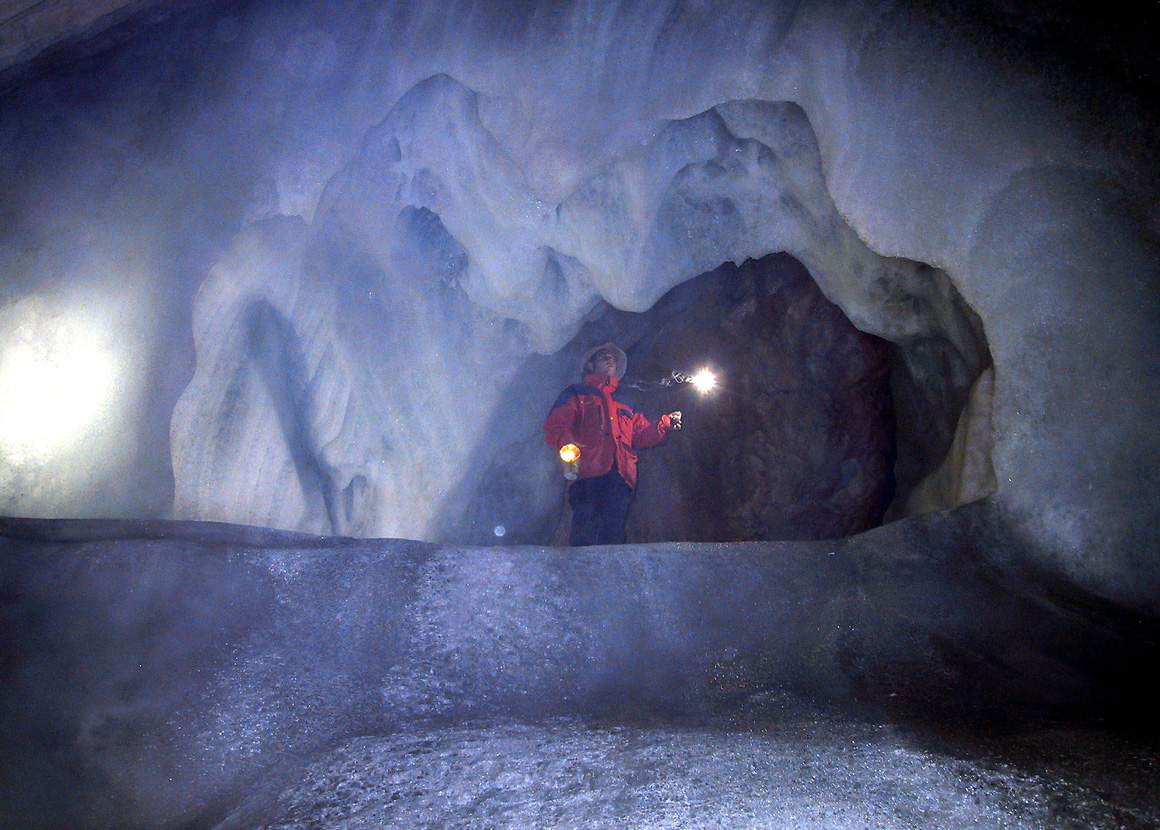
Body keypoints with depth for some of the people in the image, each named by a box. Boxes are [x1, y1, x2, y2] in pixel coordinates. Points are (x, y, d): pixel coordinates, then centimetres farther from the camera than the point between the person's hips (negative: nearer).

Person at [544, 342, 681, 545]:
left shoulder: (625, 405, 37)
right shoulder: (577, 394, 22)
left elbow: (643, 435, 27)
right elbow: (555, 427, 6)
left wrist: (666, 423, 10)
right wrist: (568, 446, -15)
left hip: (621, 478, 4)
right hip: (587, 474, -4)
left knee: (613, 538, -10)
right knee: (585, 537, -19)